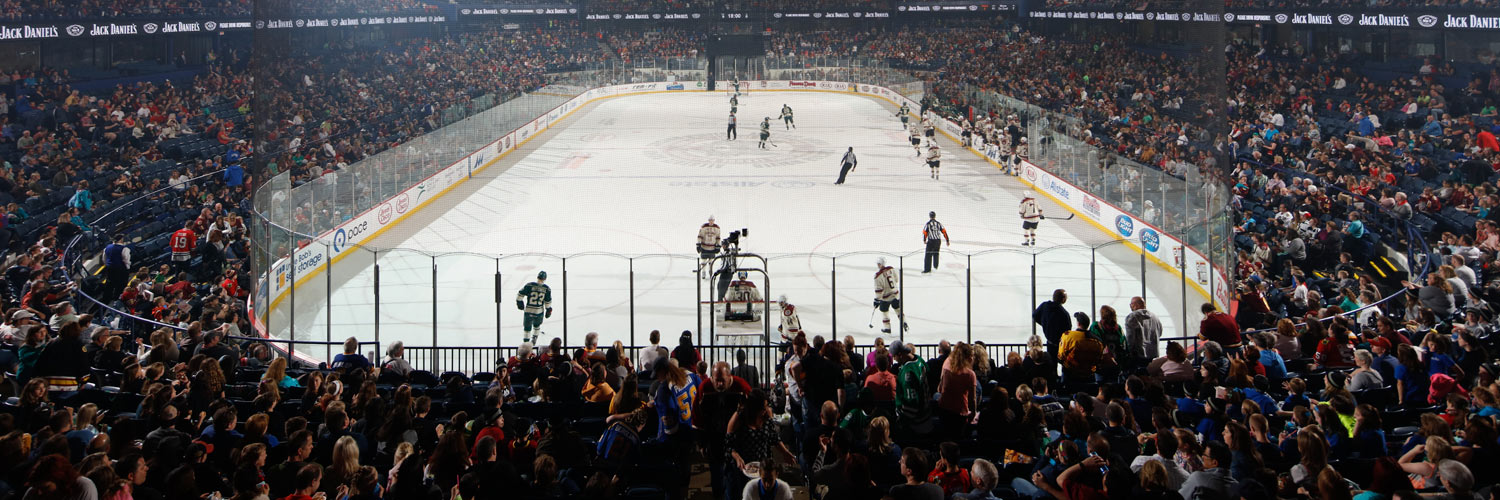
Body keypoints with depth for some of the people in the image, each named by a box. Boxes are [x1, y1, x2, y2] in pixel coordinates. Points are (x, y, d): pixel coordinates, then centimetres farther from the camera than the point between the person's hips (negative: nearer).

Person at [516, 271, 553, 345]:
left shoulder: (529, 285, -12)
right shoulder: (547, 289, -8)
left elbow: (520, 294, -5)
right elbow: (548, 302, -1)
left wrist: (519, 302, 12)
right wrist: (548, 310, 14)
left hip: (528, 311, -1)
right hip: (539, 312, 2)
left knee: (527, 328, 12)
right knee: (537, 325, 27)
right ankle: (533, 341, 37)